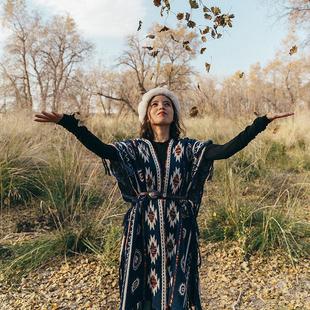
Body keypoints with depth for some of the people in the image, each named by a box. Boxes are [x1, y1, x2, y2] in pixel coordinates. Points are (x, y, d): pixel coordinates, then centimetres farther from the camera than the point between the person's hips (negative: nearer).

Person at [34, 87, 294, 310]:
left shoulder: (188, 148, 3)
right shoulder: (135, 148, 1)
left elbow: (226, 150, -9)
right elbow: (102, 149, -15)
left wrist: (263, 121, -14)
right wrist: (67, 121, -25)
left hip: (178, 227, 1)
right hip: (144, 226, 0)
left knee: (176, 286, 9)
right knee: (144, 284, 10)